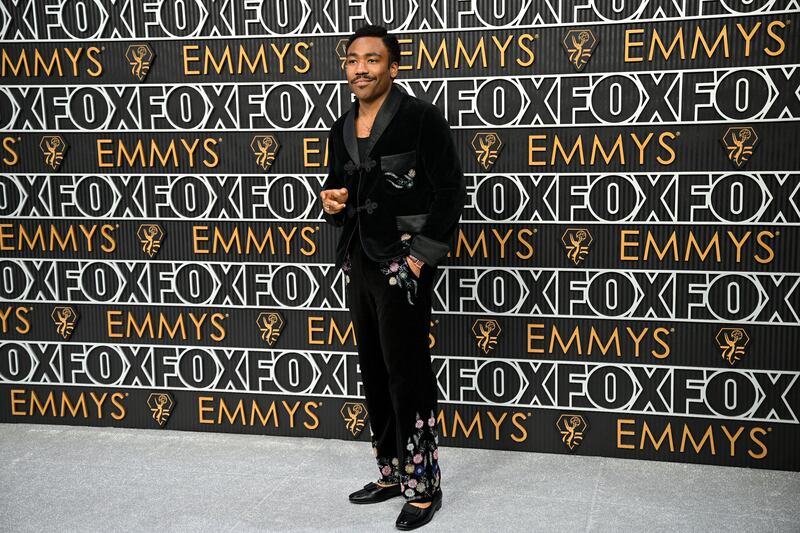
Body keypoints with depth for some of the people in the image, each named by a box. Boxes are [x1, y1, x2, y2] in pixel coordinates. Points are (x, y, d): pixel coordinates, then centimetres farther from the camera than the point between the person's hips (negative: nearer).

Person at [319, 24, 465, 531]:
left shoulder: (422, 118, -9)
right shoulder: (343, 129, 12)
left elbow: (451, 192, -11)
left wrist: (422, 255, -16)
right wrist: (332, 203, -1)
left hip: (403, 264, -7)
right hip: (359, 261, 7)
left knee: (408, 374, -3)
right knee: (374, 371, 13)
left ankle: (423, 485, 9)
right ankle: (391, 472, 27)